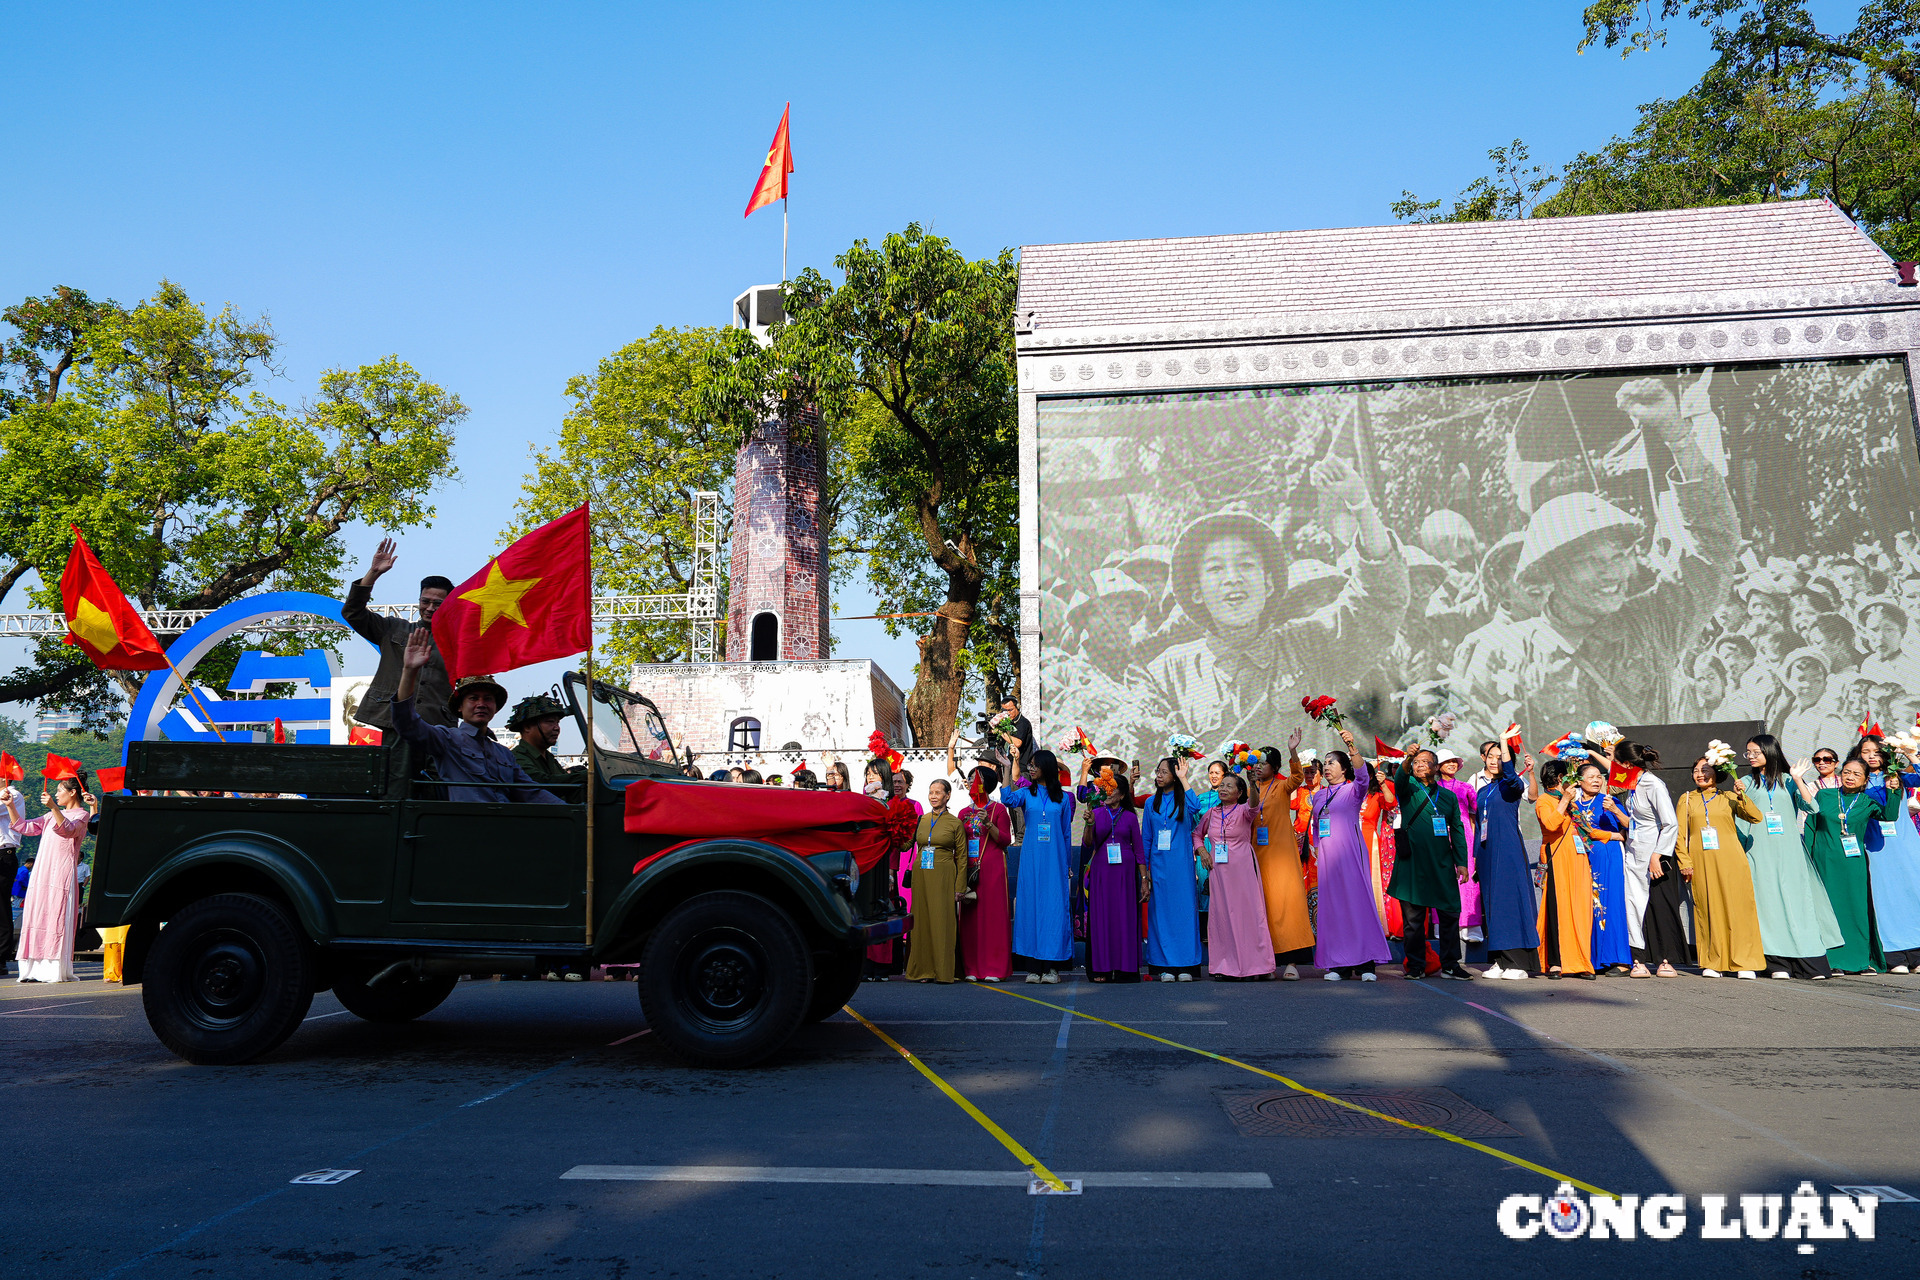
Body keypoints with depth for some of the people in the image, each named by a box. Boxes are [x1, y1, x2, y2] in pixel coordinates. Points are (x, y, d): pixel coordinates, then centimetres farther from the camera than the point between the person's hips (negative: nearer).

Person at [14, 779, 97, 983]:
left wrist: (53, 807, -35)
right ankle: (36, 969, 3)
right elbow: (25, 827, 23)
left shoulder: (82, 815, 0)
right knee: (37, 916, 2)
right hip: (42, 872, 8)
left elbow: (67, 829, -21)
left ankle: (57, 970, -10)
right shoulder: (53, 815, 24)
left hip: (62, 873, -8)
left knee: (56, 918, -10)